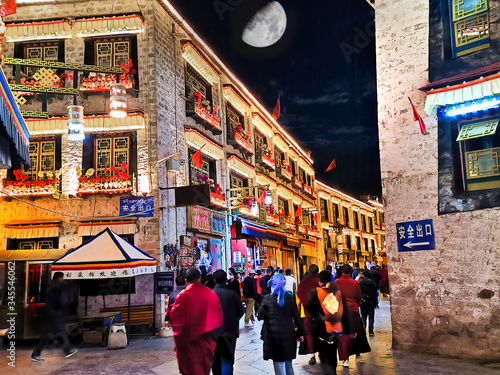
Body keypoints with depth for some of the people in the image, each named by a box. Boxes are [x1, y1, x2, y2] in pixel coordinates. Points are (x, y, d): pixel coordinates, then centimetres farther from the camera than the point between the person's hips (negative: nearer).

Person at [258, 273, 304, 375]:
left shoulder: (267, 298, -6)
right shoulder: (290, 298, 0)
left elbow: (260, 315, 2)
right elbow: (296, 316, 2)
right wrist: (300, 332, 10)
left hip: (273, 334, -3)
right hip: (288, 333, 3)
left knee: (279, 364, 2)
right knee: (288, 364, 16)